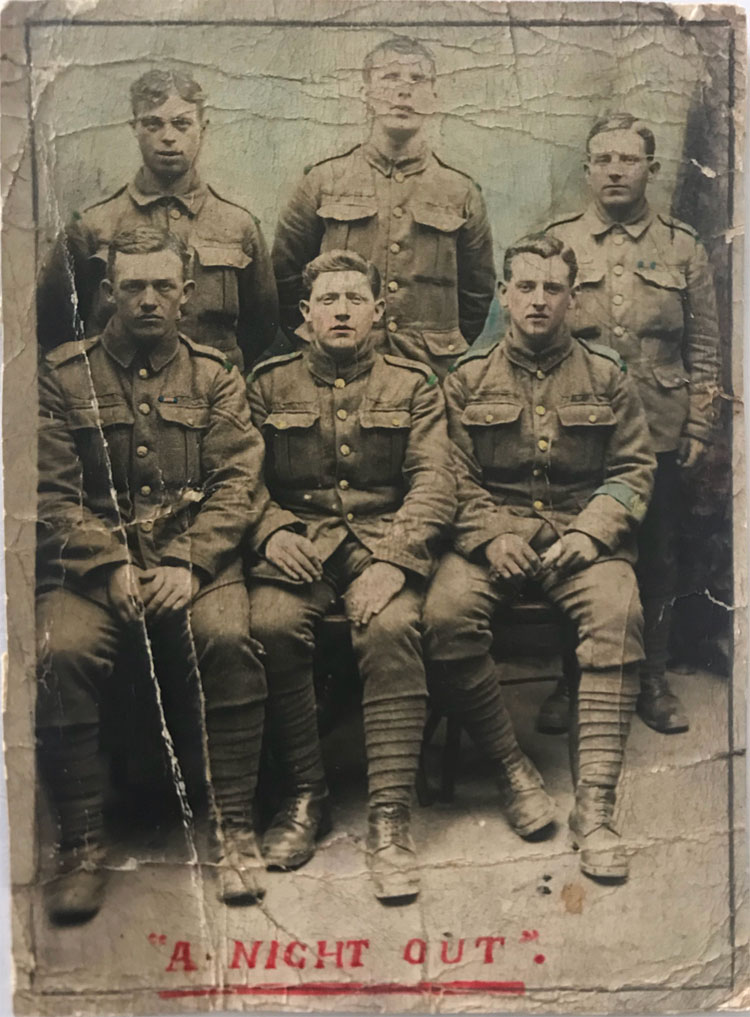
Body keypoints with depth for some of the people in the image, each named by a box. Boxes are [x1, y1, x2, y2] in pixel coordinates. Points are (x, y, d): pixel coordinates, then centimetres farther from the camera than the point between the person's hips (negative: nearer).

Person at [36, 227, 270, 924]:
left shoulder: (214, 379, 13)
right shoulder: (63, 377, 10)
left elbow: (237, 485, 2)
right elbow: (52, 494, 2)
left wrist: (188, 565, -14)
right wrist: (111, 566, -13)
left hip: (195, 560, 0)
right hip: (91, 561, 0)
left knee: (228, 637, -30)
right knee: (62, 653, -29)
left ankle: (234, 830, -15)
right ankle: (82, 845, -12)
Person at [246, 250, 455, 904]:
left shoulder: (413, 386, 12)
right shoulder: (270, 386, 15)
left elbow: (434, 483, 1)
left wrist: (394, 557, -15)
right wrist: (273, 533, -13)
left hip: (384, 538, -1)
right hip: (297, 541, 1)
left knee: (392, 626, -32)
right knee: (273, 623, -30)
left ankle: (390, 819, -25)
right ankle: (306, 795, -11)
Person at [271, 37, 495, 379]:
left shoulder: (462, 193, 9)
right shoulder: (323, 181, 6)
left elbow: (477, 293, 17)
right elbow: (285, 276, 11)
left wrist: (447, 350, 10)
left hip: (430, 374, 1)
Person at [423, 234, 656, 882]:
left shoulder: (605, 375, 12)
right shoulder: (469, 379, 11)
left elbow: (634, 469, 8)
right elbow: (456, 475, 5)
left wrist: (589, 533, -9)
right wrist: (491, 535, -13)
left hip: (584, 534, 0)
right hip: (494, 532, 0)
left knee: (617, 611, -33)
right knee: (445, 614, -30)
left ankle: (595, 805, -28)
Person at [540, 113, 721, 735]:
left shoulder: (684, 248, 6)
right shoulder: (557, 242, 4)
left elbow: (704, 349, 7)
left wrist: (699, 428, 0)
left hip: (661, 435, 1)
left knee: (657, 559, 9)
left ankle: (653, 680, 22)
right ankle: (574, 682, 19)